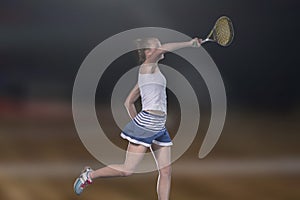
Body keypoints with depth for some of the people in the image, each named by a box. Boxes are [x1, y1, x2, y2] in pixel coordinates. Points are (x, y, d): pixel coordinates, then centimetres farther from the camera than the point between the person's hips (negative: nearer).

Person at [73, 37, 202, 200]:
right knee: (127, 171, -4)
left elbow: (128, 103, 24)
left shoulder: (147, 73, 21)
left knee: (166, 171, 2)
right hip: (146, 124, -9)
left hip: (159, 128, 9)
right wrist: (189, 44, -19)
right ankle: (90, 175, 15)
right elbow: (163, 48, -23)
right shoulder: (147, 65, -3)